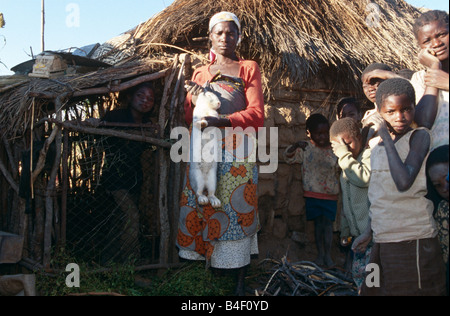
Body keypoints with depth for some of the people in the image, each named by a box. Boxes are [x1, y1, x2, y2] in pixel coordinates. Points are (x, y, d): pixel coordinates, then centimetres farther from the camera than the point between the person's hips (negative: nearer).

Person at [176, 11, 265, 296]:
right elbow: (189, 118, 17)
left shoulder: (249, 68, 8)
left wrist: (223, 120, -21)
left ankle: (240, 283, 2)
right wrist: (194, 102, -5)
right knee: (201, 209, -1)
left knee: (236, 212, -6)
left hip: (236, 154, -3)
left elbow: (257, 114, -5)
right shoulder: (200, 73, 19)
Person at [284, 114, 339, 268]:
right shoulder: (305, 148, -3)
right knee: (318, 223, 8)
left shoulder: (333, 150, 0)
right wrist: (295, 146, -23)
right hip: (312, 193, 0)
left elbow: (339, 167, 6)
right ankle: (320, 253, 18)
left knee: (328, 223, 2)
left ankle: (328, 255, 11)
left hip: (330, 194, 0)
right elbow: (288, 157, -4)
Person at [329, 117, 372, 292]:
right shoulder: (347, 164, 18)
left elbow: (363, 178, -28)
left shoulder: (370, 155, -8)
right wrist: (345, 229, 21)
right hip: (358, 232, 8)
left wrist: (344, 154, -19)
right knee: (358, 272, 12)